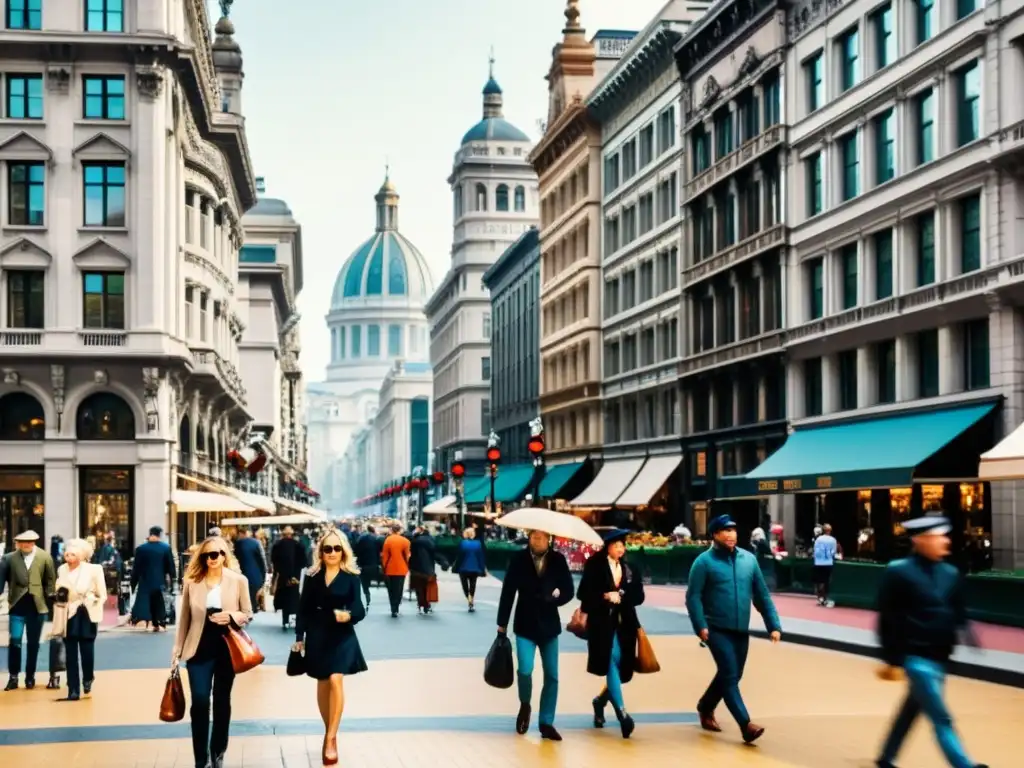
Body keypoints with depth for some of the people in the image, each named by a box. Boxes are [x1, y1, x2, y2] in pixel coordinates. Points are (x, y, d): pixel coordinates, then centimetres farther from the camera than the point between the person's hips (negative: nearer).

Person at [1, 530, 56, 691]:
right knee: (15, 641, -5)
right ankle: (13, 676, 5)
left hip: (37, 606, 0)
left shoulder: (44, 557, 0)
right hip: (17, 606, 0)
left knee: (33, 643, 7)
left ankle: (30, 677, 17)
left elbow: (50, 580, 2)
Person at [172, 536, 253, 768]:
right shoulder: (192, 582, -1)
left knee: (222, 701, 11)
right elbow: (184, 618, 5)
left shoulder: (238, 581, -2)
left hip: (227, 648, 1)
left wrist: (232, 617, -18)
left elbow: (248, 614, 2)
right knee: (200, 701, -10)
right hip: (200, 649, -1)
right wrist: (177, 649, 6)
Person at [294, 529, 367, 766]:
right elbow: (304, 609, 6)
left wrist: (349, 615, -30)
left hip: (342, 636, -3)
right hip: (317, 636, 3)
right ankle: (330, 733, 27)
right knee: (323, 684, 11)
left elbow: (360, 609, -9)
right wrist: (299, 637, 3)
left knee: (335, 680, -18)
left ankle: (330, 739, -13)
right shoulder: (312, 577, 1)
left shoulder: (351, 577, -5)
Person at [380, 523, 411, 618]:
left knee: (391, 590, 13)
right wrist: (407, 567, 13)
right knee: (399, 590, 5)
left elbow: (384, 556, -2)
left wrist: (384, 567, 8)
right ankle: (395, 609, -5)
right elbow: (407, 556, -1)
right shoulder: (405, 541, -5)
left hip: (390, 569, 1)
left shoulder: (387, 540, -4)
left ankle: (394, 609, 13)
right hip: (401, 569, -1)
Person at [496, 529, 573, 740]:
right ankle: (525, 705, 16)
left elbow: (568, 591, 0)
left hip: (549, 625, 2)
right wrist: (502, 623, -3)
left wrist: (555, 598, -22)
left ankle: (546, 723, 14)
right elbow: (508, 591, -4)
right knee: (525, 670, -14)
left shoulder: (558, 560, -4)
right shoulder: (518, 559, -7)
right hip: (525, 625, -2)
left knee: (552, 676, 3)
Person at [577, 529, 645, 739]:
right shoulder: (594, 565, -1)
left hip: (625, 624, 5)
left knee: (622, 668, 5)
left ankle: (601, 701, 33)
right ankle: (622, 714, -16)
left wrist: (621, 595, -11)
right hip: (602, 623, -5)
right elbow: (584, 593, -6)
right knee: (611, 662, -13)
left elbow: (638, 596, 6)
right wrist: (605, 596, -18)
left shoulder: (628, 568, 12)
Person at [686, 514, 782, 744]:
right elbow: (693, 597, -10)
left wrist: (773, 625, 3)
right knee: (729, 676, -12)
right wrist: (701, 626, -21)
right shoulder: (704, 561, -8)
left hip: (742, 631, 5)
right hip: (717, 630, -5)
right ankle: (745, 724, -12)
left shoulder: (748, 559, 6)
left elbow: (762, 595, 8)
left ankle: (705, 708, 38)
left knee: (732, 675, 15)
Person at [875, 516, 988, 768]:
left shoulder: (950, 573, 5)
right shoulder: (899, 572, -14)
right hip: (916, 656, -7)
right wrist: (891, 660, -10)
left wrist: (967, 634, -6)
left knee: (913, 707, 20)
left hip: (939, 657, 7)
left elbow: (958, 613, 12)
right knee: (941, 718, -7)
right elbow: (888, 621, -11)